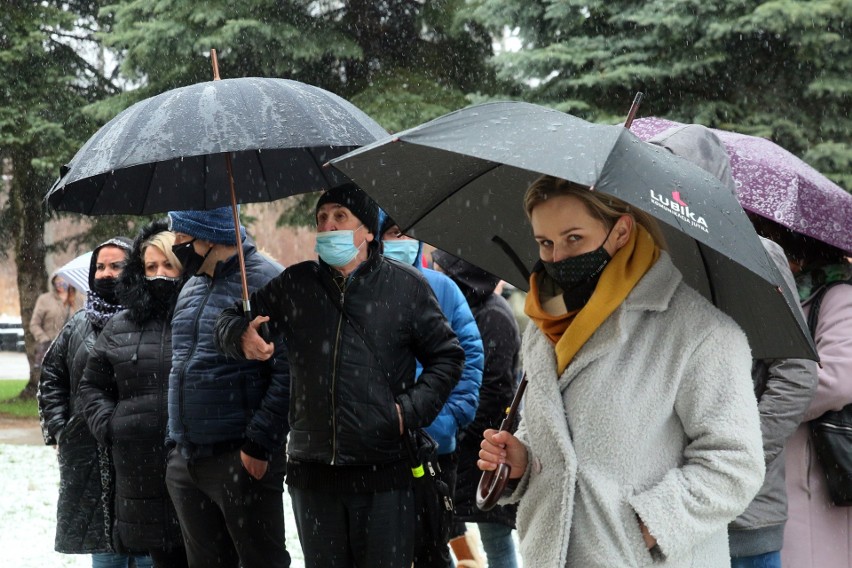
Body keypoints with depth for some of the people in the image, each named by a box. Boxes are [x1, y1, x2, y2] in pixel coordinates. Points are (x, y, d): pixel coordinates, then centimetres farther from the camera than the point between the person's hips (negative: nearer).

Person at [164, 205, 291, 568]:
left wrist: (258, 443, -20)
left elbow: (288, 371, -18)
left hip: (243, 460, -8)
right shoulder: (191, 289, 17)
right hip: (186, 462, 8)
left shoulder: (265, 280, -11)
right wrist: (176, 443, 19)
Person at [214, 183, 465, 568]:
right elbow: (231, 320, 16)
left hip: (384, 472, -3)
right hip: (312, 471, 3)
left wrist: (412, 409, -6)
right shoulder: (295, 285, 10)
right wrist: (241, 337, -8)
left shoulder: (406, 286, 2)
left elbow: (447, 356, 7)